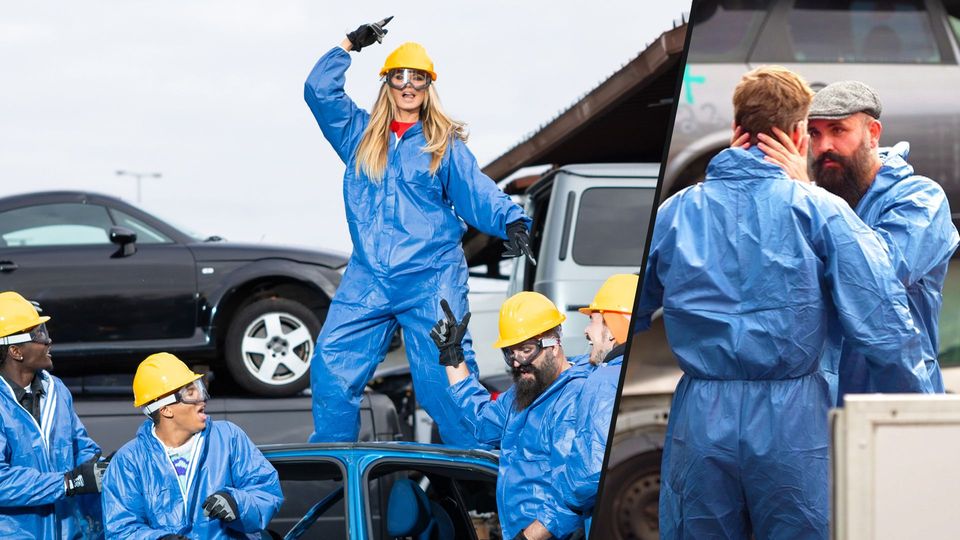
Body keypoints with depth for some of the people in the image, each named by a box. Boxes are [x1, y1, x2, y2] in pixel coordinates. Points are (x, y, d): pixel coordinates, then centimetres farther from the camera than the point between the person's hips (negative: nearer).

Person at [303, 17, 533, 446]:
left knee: (445, 378, -7)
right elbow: (319, 90, 7)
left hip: (432, 278, -3)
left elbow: (476, 191, -3)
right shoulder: (360, 134, 14)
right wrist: (350, 45, 3)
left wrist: (511, 220, -21)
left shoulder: (444, 144, 7)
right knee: (332, 366, -2)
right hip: (368, 279, 3)